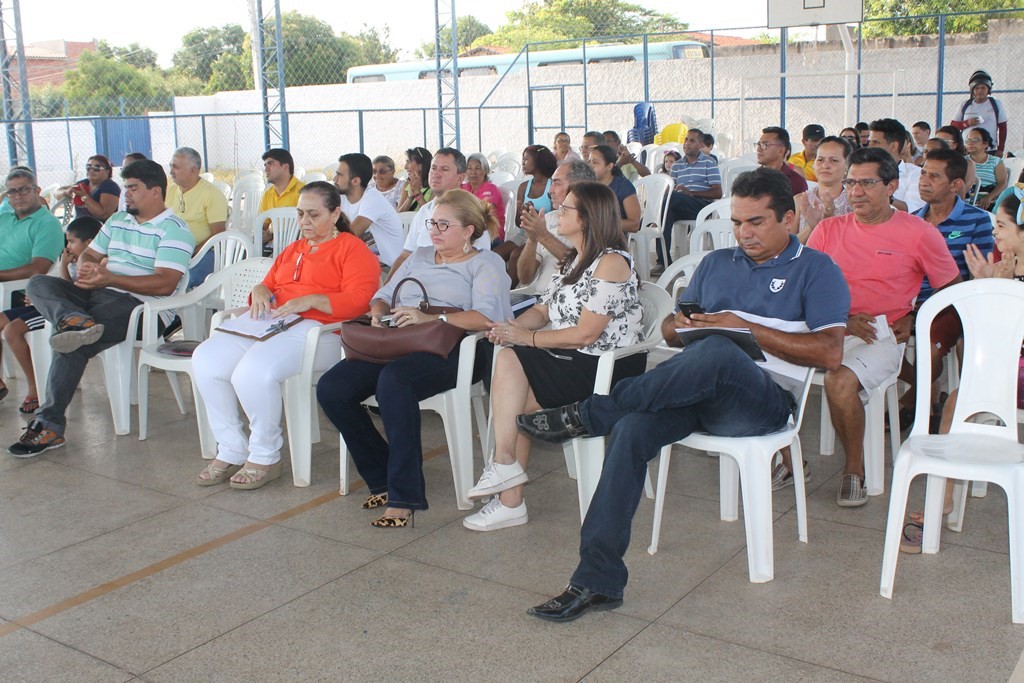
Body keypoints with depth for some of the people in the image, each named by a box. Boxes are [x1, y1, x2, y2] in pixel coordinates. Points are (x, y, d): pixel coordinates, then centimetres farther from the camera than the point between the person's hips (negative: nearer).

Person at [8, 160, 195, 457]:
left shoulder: (174, 230, -5)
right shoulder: (117, 221, 23)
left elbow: (164, 284, -17)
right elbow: (89, 254, 25)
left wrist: (110, 278, -23)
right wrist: (85, 267, -3)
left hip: (135, 304, -9)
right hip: (95, 294, 9)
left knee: (70, 343, -27)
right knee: (39, 284, -11)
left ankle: (50, 425, -19)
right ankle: (75, 321, -40)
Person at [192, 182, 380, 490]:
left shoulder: (353, 249, 4)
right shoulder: (293, 250, 30)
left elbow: (358, 301, -10)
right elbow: (269, 285, 33)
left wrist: (310, 300, -20)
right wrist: (259, 291, 8)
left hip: (316, 327, -8)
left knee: (255, 369, -34)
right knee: (205, 359, -17)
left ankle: (265, 458, -13)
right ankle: (231, 451, -5)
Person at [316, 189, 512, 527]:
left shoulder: (486, 263, 9)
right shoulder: (420, 257, 30)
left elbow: (486, 318, -10)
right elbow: (383, 295, 28)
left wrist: (430, 318, -19)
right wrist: (378, 312, 3)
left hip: (448, 349, -6)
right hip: (395, 345, 7)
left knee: (393, 379, -38)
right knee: (331, 388, -18)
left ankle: (404, 496, -30)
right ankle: (381, 479, -4)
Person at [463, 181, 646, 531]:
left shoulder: (611, 262, -14)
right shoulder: (572, 260, 17)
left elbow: (585, 334, -19)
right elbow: (543, 311, 14)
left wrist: (527, 337, -13)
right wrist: (513, 326, -7)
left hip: (611, 368, -8)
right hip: (570, 359, 9)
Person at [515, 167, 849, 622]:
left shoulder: (816, 270, 8)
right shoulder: (716, 264, 25)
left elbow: (830, 352, -6)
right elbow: (669, 329, 24)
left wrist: (747, 328, -10)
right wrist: (682, 325, -2)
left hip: (764, 400, -4)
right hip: (698, 392, 5)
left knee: (717, 352, -39)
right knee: (631, 429, -28)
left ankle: (586, 415, -27)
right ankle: (598, 580, -26)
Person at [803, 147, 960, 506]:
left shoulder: (919, 233, 5)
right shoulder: (829, 229, 13)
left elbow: (952, 291, 14)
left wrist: (914, 318, 1)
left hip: (880, 335, -3)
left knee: (840, 381, -33)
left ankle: (855, 469, -8)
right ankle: (787, 457, -9)